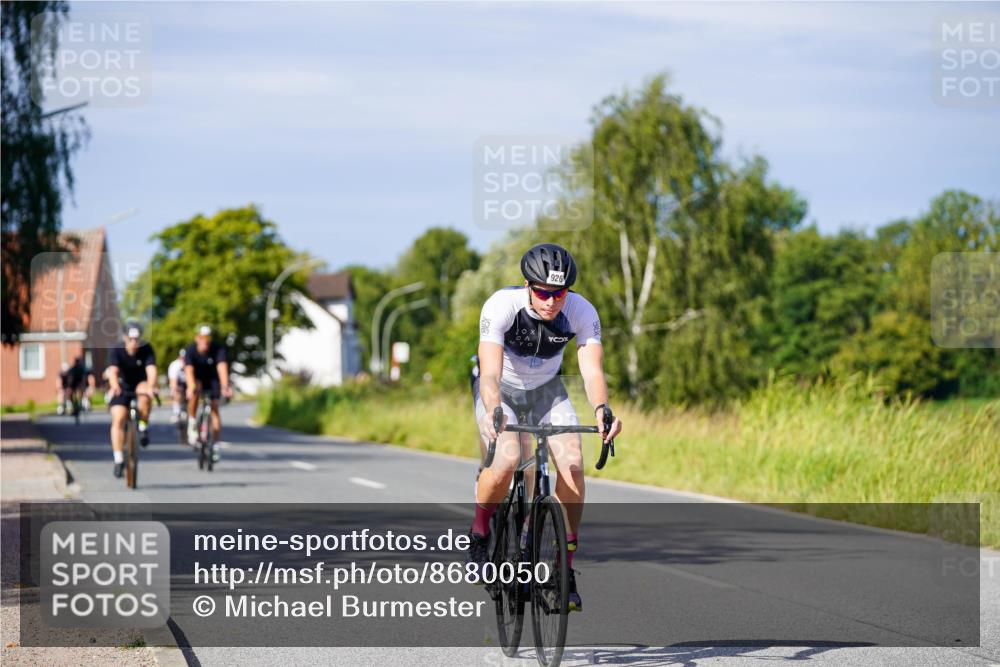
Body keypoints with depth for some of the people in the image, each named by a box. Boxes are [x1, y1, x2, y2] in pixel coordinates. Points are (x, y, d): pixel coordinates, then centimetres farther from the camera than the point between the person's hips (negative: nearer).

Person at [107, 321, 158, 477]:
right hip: (122, 388, 0)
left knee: (144, 395, -36)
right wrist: (115, 387, -55)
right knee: (118, 419, -17)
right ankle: (119, 460, -10)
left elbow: (151, 370, -32)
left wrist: (151, 386, -52)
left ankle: (143, 427, -11)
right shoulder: (117, 351, -19)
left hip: (140, 384, 0)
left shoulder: (146, 350, -18)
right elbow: (113, 371, -34)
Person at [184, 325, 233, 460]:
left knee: (214, 408, -10)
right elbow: (189, 370, -38)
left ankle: (215, 445, -4)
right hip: (197, 379, 0)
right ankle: (192, 424, -17)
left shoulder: (218, 349, -26)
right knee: (194, 392, -34)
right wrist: (191, 387, -56)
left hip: (212, 379, 0)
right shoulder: (190, 350, -26)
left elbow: (222, 367, -40)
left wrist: (225, 387, -55)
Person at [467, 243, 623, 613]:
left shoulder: (582, 312, -25)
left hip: (546, 390, 3)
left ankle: (565, 568, -7)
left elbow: (592, 371, -34)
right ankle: (479, 534, -1)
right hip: (501, 390, -3)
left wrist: (601, 409, -55)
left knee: (573, 464, -19)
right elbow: (490, 374, -41)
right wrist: (494, 414, -60)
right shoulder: (501, 306, -32)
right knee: (506, 461, -29)